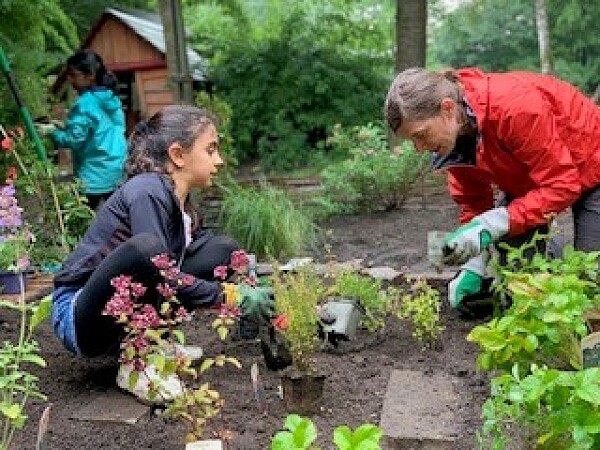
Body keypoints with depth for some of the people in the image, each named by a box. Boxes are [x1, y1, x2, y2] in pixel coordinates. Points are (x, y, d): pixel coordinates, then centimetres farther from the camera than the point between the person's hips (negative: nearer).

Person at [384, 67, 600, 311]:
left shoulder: (517, 106, -40)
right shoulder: (453, 129, -18)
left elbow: (562, 185, -35)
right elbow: (474, 201, -9)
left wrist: (490, 225, -41)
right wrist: (472, 268, -18)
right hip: (527, 180, 5)